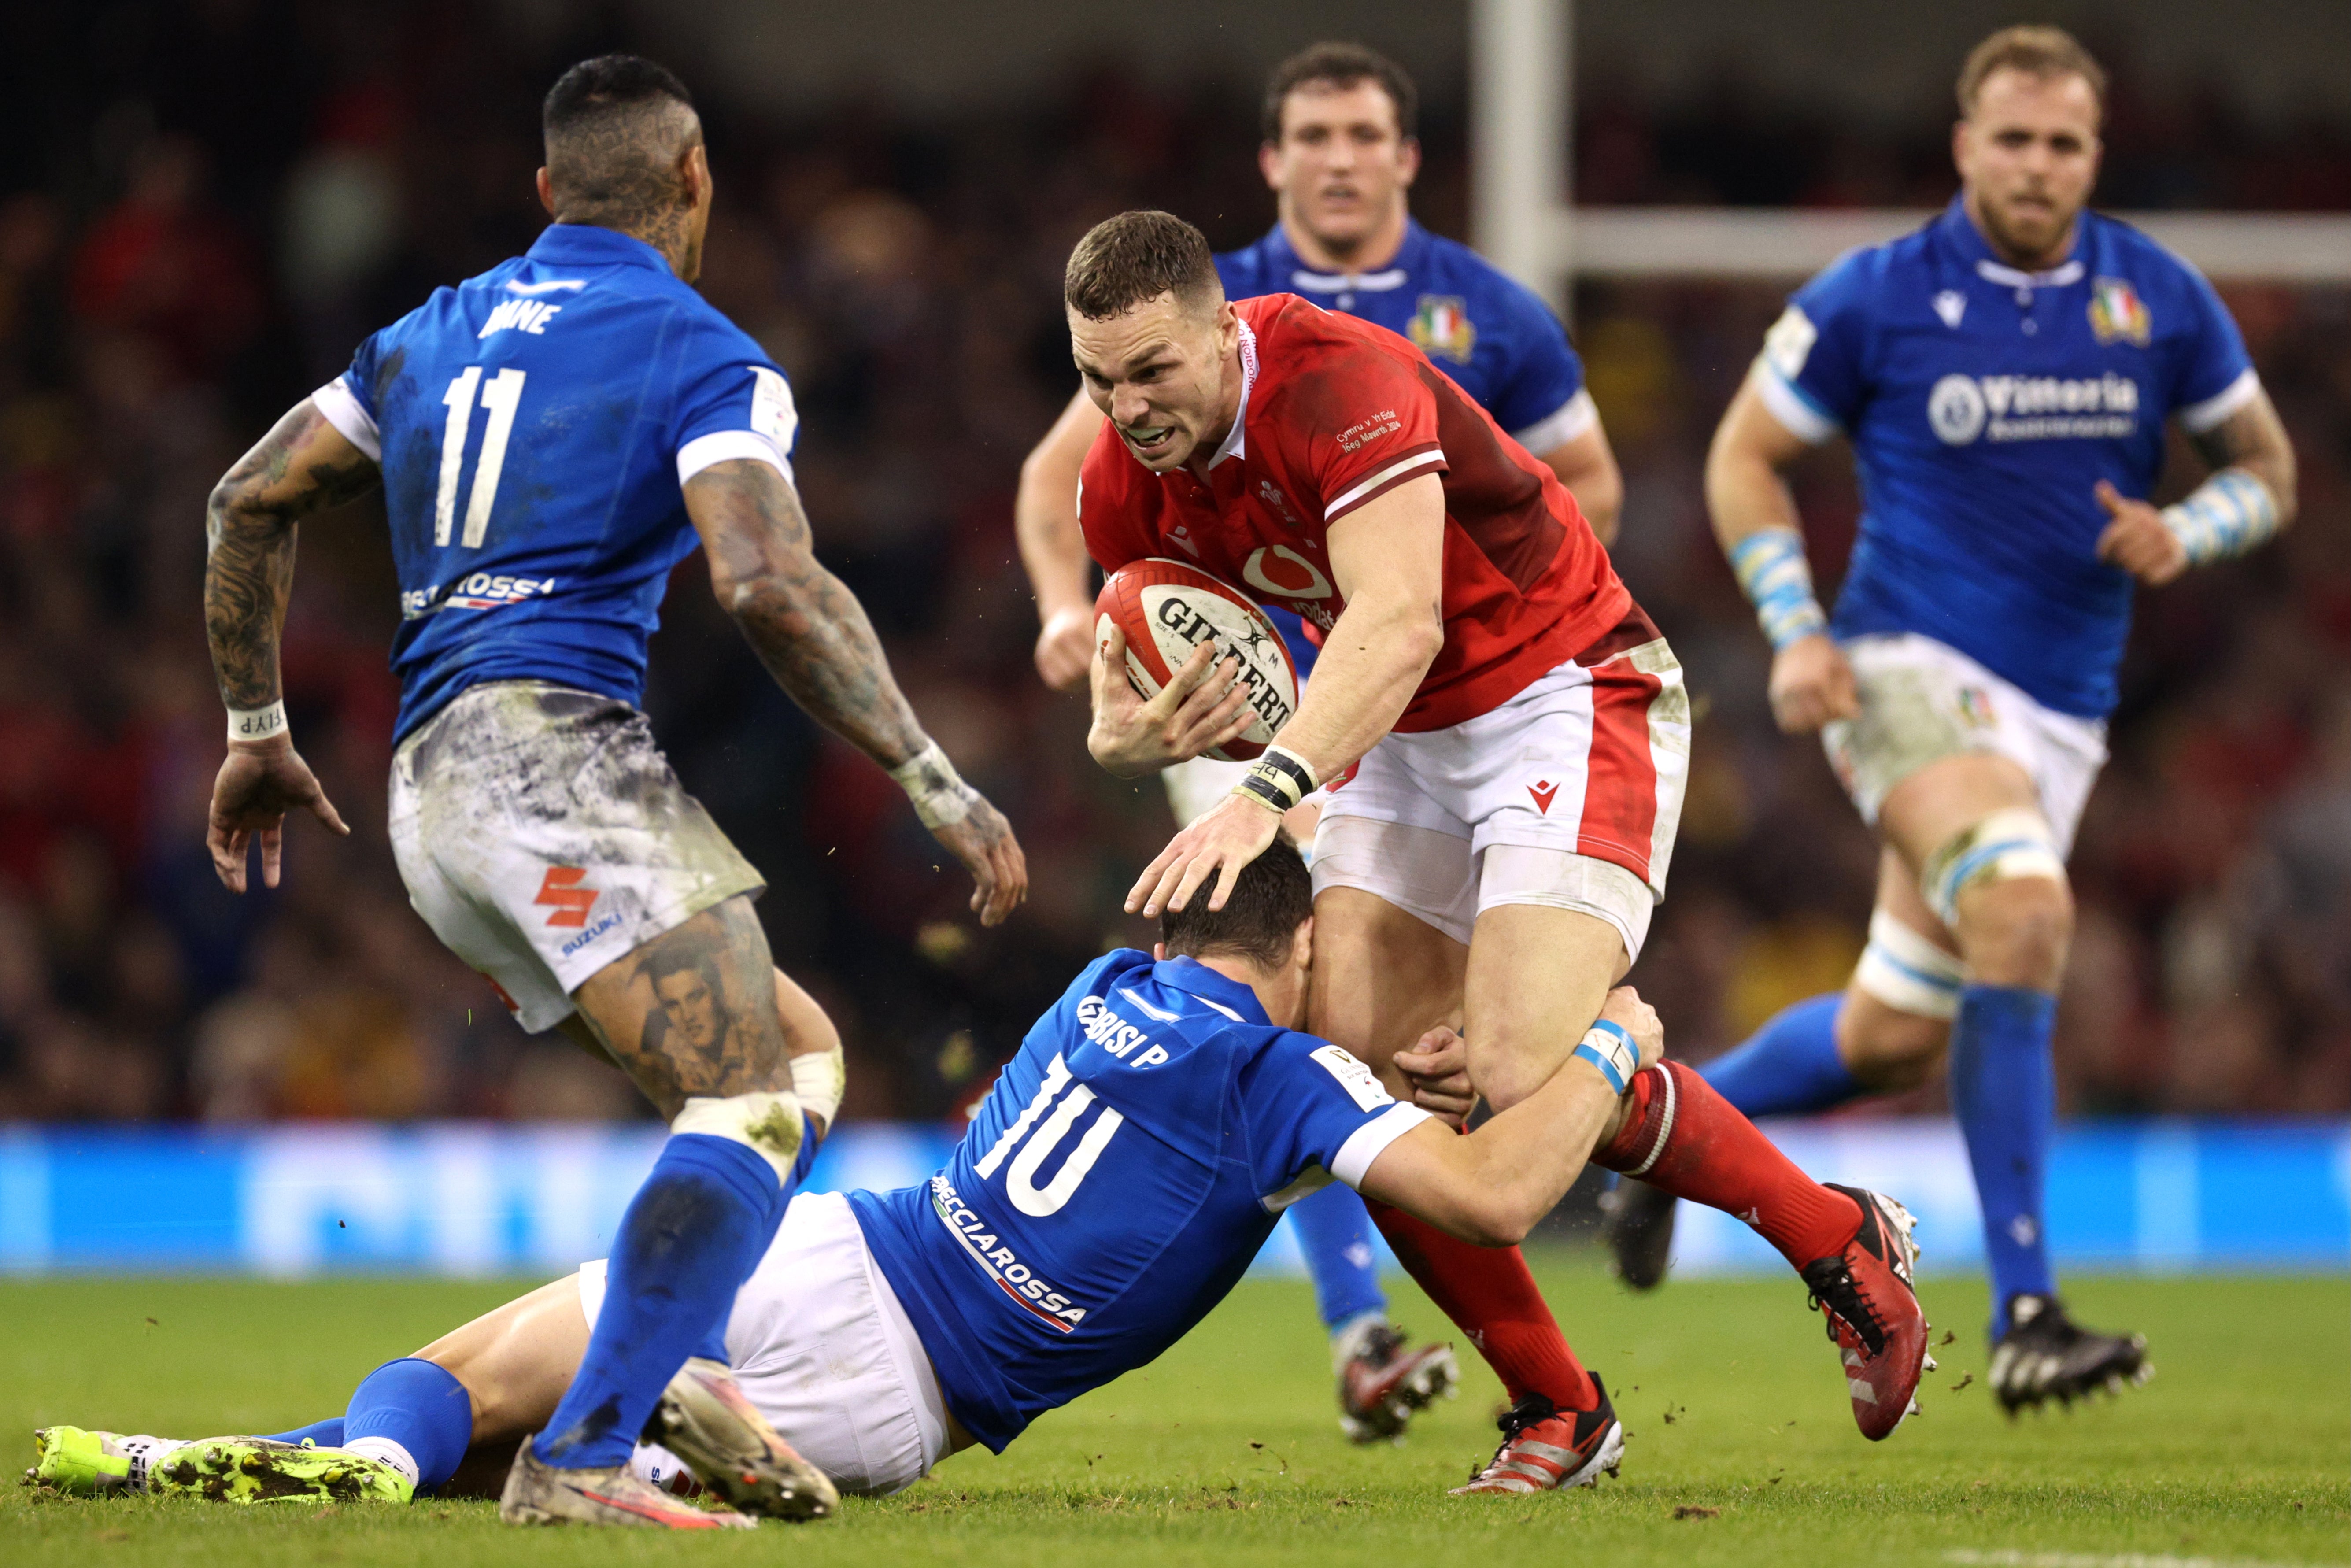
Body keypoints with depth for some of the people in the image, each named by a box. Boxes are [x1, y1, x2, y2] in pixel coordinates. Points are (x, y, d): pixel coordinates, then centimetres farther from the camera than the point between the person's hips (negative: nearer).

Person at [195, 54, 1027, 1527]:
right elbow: (771, 584, -17)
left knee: (797, 1049, 17)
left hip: (430, 790, 8)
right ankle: (583, 1458, -32)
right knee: (753, 1108, -17)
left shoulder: (439, 331, 21)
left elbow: (251, 499, 23)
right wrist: (938, 784, -13)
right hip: (555, 747, -8)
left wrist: (258, 730, 31)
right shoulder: (702, 357, -2)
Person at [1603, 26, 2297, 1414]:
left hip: (2061, 712, 5)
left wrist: (2183, 534, -8)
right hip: (1912, 671, -5)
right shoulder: (1877, 299, -5)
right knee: (2026, 916, -31)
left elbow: (2266, 466, 14)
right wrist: (1795, 632, -8)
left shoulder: (2162, 299, 3)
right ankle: (2027, 1317, -30)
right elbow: (1746, 456, 5)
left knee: (1897, 1040, 8)